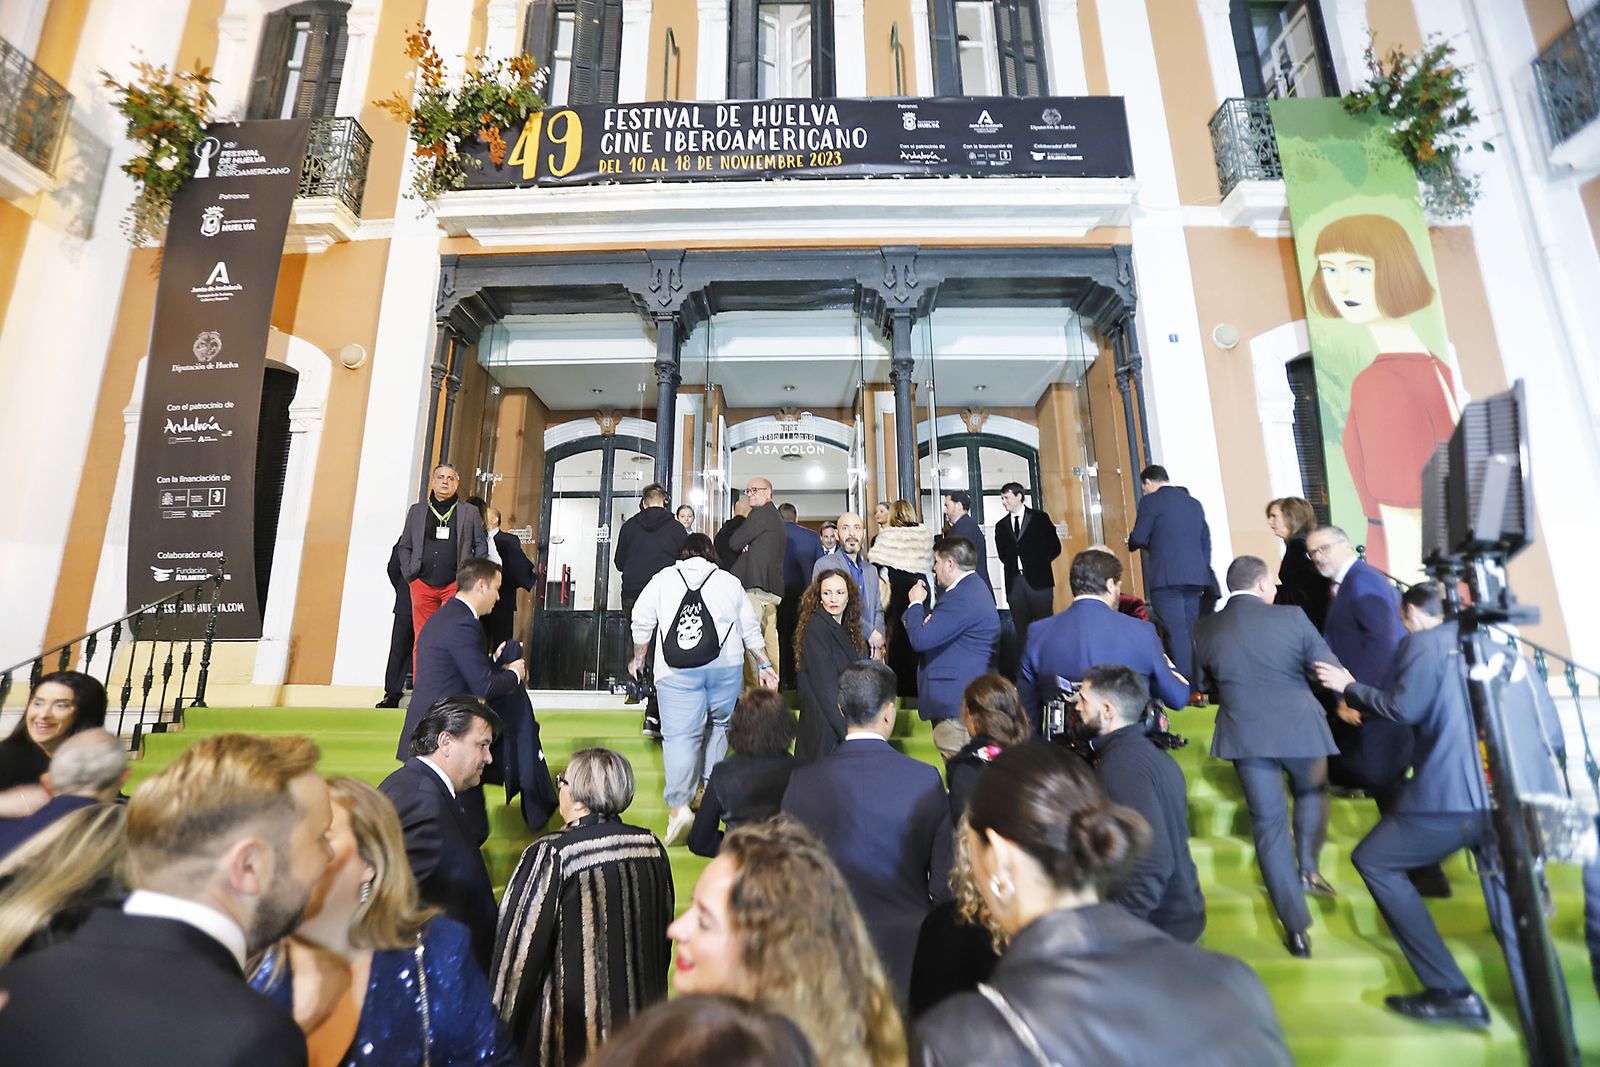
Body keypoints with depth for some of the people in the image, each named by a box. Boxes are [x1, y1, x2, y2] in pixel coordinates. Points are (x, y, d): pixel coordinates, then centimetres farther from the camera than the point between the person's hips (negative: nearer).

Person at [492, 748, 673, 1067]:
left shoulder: (551, 855, -23)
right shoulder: (651, 848, -8)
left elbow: (521, 950, -14)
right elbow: (663, 935, 5)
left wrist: (503, 1024, 2)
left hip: (571, 1024, -4)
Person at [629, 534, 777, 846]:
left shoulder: (663, 578, 12)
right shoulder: (730, 582, 14)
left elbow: (641, 620, 12)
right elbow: (751, 628, 15)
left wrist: (638, 657, 26)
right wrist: (764, 664, 23)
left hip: (676, 669, -1)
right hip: (725, 665, 1)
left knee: (679, 734, -4)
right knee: (721, 723, 19)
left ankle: (678, 806, -16)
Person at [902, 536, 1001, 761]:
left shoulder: (962, 598, -21)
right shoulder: (971, 589, 15)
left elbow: (920, 639, -22)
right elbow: (937, 632, 17)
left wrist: (916, 603, -7)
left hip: (956, 702, -11)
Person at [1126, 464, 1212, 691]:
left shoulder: (1151, 501, -2)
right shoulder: (1194, 503, 19)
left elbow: (1138, 538, -6)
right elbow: (1206, 542, 18)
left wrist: (1131, 543, 16)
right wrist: (1202, 573, 21)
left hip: (1166, 577, -6)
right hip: (1195, 577, 7)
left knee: (1176, 633, -8)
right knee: (1191, 632, 12)